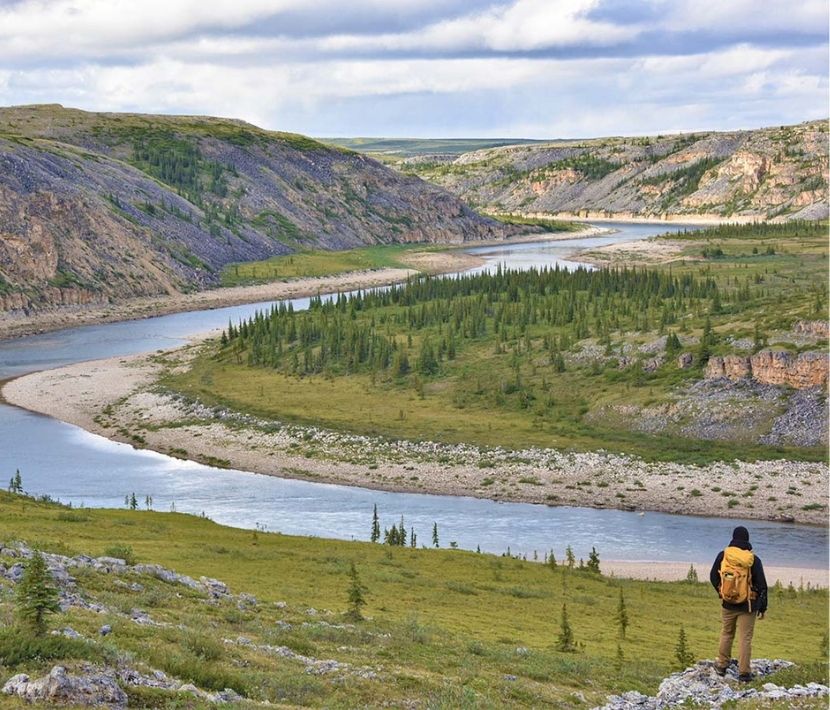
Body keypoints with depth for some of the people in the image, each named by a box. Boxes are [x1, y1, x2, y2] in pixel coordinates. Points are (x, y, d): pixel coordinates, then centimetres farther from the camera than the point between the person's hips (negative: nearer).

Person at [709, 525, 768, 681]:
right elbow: (762, 585, -7)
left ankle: (722, 665, 26)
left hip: (728, 604, 2)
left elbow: (713, 577, 6)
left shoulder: (723, 555, -4)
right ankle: (744, 672, 4)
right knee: (745, 638, 3)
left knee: (726, 634, 19)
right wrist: (762, 607, 2)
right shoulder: (753, 560, -10)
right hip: (748, 605, -2)